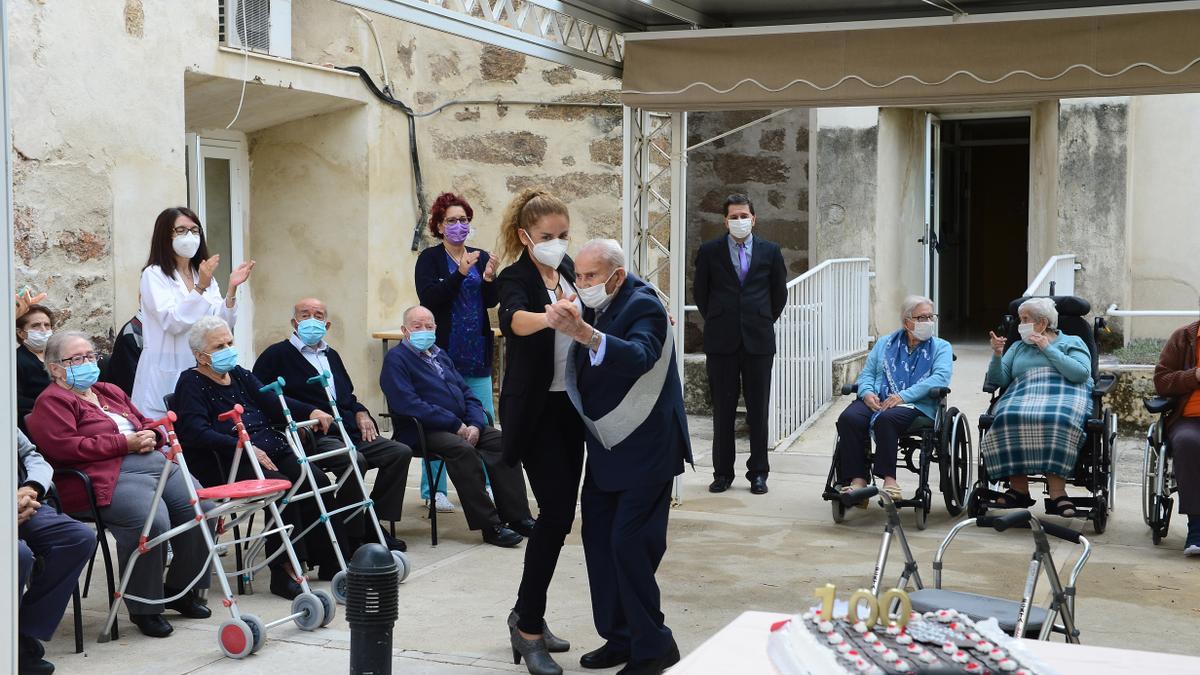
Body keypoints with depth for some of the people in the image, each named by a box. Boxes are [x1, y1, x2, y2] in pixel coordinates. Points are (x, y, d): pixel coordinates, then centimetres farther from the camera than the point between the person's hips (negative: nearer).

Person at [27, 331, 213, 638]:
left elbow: (146, 423, 35)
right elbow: (65, 447, -14)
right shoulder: (52, 402, 3)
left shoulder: (110, 392, 28)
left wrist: (150, 436, 7)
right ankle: (144, 608, -15)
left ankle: (180, 589, 8)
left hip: (158, 462, 9)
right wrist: (125, 443, -13)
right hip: (110, 478, -8)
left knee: (201, 509, -11)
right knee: (152, 521, -33)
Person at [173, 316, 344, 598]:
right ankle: (284, 572, -25)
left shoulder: (240, 375, 22)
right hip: (227, 463, -7)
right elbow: (197, 432, -15)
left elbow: (272, 402, 9)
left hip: (270, 451, 7)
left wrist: (311, 412, -8)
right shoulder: (191, 383, 0)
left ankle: (330, 563, -12)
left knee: (318, 482, -16)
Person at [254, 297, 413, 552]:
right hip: (315, 437, -8)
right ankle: (353, 535, -18)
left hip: (348, 433, 8)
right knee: (354, 461, -33)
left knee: (400, 453, -6)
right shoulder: (277, 355, 3)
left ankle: (373, 524, -1)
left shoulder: (331, 356, 27)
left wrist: (360, 413, 11)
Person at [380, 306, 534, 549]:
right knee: (463, 449, -33)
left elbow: (467, 394, 19)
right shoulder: (396, 358, -3)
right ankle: (490, 526, -29)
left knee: (502, 441, -13)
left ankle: (517, 517, -14)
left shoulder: (439, 355, 22)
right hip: (423, 431, -8)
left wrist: (475, 425, -3)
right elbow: (408, 404, -17)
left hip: (462, 426, 8)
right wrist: (456, 425, -19)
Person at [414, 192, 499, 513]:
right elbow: (428, 298, -14)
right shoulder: (429, 259, 0)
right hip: (443, 351, -4)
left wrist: (488, 280, -15)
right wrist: (460, 274, -23)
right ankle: (434, 491, 6)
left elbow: (492, 301, 5)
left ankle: (483, 486, 14)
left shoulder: (481, 257, 11)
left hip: (477, 353, 4)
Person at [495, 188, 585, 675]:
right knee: (557, 511, -12)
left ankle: (528, 614, 23)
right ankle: (528, 627, -2)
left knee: (561, 513, 10)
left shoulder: (568, 269, 6)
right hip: (535, 410, -7)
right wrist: (550, 317, -57)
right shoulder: (515, 279, -14)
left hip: (570, 405, 7)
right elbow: (514, 319, -36)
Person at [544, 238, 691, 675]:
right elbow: (583, 371, 11)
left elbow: (640, 357, -37)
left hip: (645, 449, -8)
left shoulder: (643, 306, -17)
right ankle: (619, 637, 21)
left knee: (629, 543, -10)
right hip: (606, 449, 8)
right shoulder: (595, 307, 6)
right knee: (598, 539, 10)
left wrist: (582, 332, -50)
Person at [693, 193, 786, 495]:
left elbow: (779, 292, 14)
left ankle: (758, 473, 11)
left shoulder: (770, 251, 6)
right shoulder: (709, 251, 3)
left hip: (758, 340, 1)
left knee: (758, 410, 4)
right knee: (723, 410, 4)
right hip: (721, 343, 0)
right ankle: (723, 473, 11)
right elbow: (700, 292, 11)